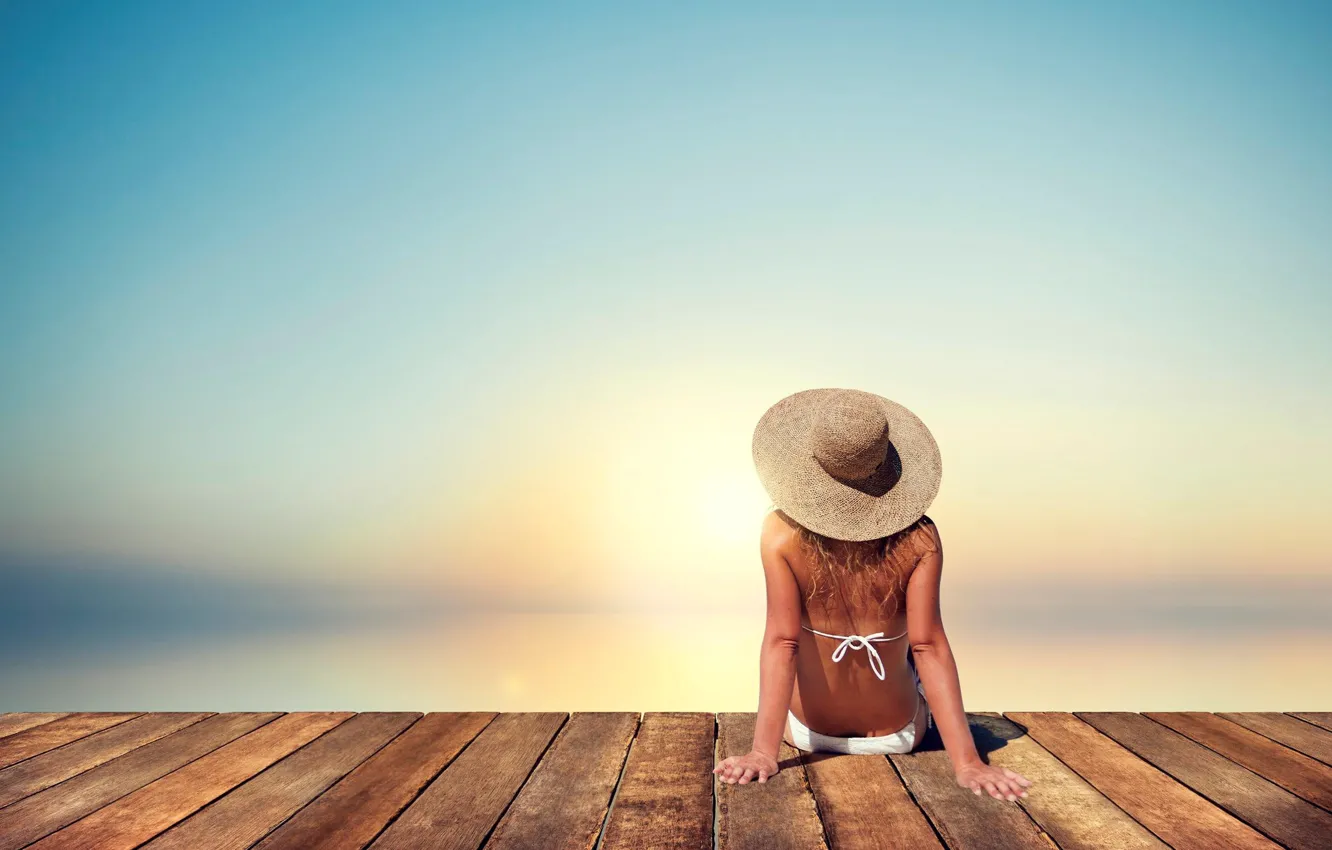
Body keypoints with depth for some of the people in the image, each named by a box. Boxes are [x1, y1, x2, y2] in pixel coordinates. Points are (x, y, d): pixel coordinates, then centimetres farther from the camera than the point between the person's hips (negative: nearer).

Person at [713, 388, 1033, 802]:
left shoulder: (781, 532, -22)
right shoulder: (918, 539, -20)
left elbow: (781, 642, -25)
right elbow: (928, 647, -22)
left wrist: (762, 752, -23)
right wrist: (966, 762, -20)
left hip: (807, 733, 0)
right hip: (898, 736, 0)